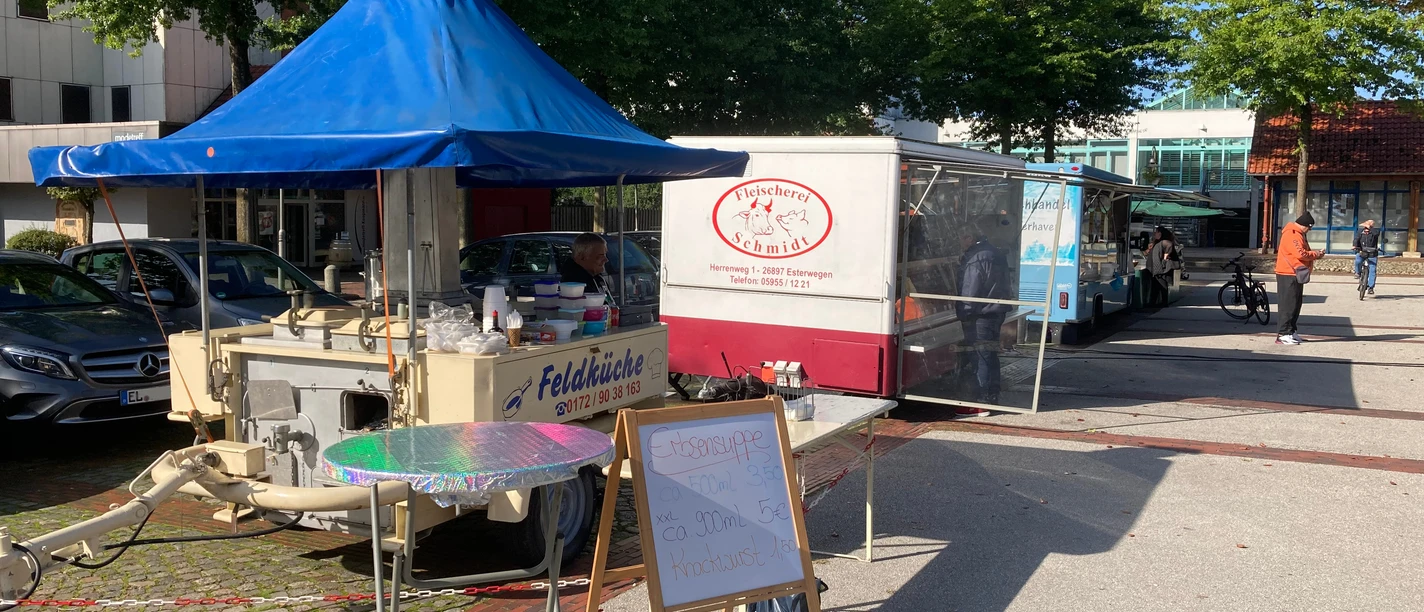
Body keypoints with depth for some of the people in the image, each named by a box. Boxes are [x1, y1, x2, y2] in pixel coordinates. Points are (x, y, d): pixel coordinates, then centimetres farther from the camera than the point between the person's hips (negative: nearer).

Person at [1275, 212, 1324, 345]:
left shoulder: (1298, 234, 19)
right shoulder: (1292, 234, -16)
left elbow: (1303, 252, 20)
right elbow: (1300, 254, -25)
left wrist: (1314, 254, 3)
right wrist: (1316, 254, -10)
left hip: (1295, 275, 11)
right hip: (1289, 275, -11)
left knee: (1295, 304, 14)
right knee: (1289, 305, -10)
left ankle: (1291, 331, 20)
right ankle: (1283, 334, -9)